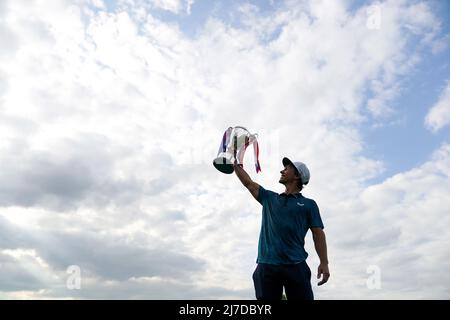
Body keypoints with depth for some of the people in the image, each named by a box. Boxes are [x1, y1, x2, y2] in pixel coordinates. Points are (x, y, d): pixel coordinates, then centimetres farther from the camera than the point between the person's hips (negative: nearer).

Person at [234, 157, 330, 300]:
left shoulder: (308, 204, 11)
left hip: (296, 265, -2)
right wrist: (235, 163, 29)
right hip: (267, 265, 3)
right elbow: (248, 182, 25)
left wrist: (324, 263, -4)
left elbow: (318, 233, 5)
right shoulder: (269, 198, 20)